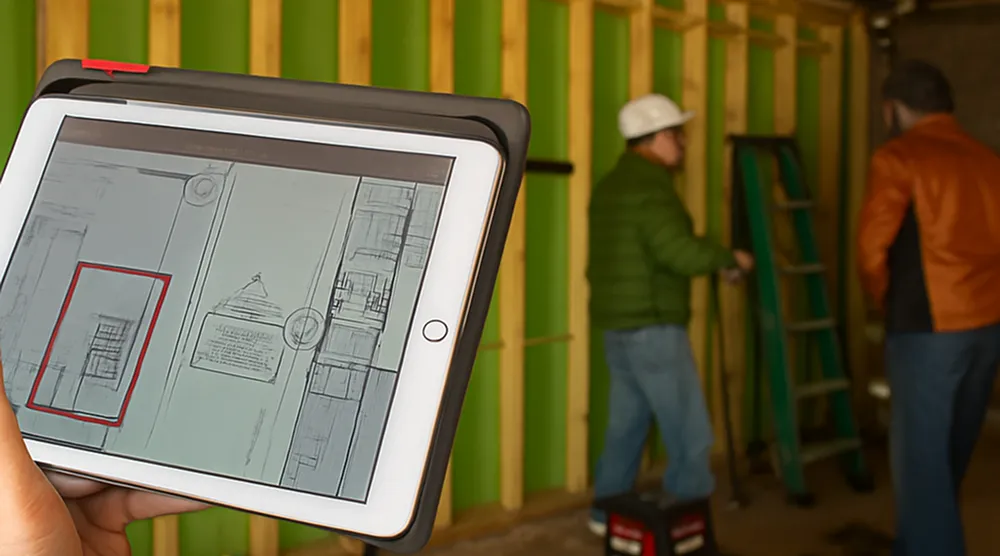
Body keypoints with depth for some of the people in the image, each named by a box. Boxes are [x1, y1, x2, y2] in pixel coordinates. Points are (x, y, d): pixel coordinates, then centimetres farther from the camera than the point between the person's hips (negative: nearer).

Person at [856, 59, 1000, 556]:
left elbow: (872, 248, -9)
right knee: (950, 452, 18)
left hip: (931, 326, -7)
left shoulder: (898, 157, -6)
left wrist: (888, 304, 7)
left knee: (921, 456, -1)